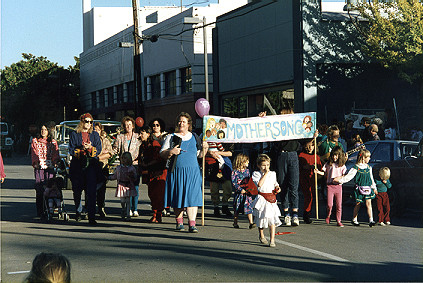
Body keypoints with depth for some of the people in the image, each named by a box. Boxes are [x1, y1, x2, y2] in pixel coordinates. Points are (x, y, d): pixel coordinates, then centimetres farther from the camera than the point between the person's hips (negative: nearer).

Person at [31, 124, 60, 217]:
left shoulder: (53, 142, 18)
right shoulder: (35, 141, 15)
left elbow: (56, 154, 11)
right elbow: (34, 153, 5)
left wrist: (54, 162, -6)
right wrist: (37, 161, -11)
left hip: (50, 167, 1)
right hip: (39, 167, -1)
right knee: (39, 189, -8)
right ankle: (40, 211, -5)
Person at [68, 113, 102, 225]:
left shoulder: (95, 135, 14)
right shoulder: (74, 134, 9)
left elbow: (99, 149, 6)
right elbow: (71, 150, 2)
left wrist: (90, 148, -12)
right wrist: (82, 149, -13)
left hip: (91, 165, 0)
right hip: (78, 166, 0)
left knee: (91, 192, -11)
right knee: (77, 190, 9)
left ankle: (91, 217, -11)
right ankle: (78, 211, 35)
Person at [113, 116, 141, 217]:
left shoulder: (138, 137, 10)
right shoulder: (120, 137, 12)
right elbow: (115, 150, 12)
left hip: (135, 164, -1)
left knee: (135, 187, -7)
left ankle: (135, 209, -2)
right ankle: (129, 209, 3)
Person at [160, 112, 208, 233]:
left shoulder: (194, 137, 14)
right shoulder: (171, 137, 8)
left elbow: (199, 154, 20)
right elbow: (162, 154, 4)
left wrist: (204, 148, 1)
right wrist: (171, 152, -15)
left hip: (193, 171, 1)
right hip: (177, 171, -1)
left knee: (192, 196, -9)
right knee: (178, 196, 3)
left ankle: (192, 223, -9)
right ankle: (179, 222, 17)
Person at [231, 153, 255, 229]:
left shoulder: (247, 171, 9)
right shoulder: (235, 172, -7)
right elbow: (234, 182, -9)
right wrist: (241, 190, -16)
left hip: (247, 192, 4)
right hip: (239, 193, -3)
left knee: (249, 207, -5)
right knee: (237, 208, 6)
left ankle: (251, 223, -5)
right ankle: (235, 223, 20)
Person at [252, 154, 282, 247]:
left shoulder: (273, 174, 10)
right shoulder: (256, 174, -5)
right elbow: (259, 184, -21)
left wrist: (277, 188, 2)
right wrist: (265, 174, -16)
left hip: (272, 198, 3)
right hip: (262, 199, -3)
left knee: (272, 219, -5)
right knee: (261, 218, 12)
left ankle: (272, 240, -3)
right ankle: (261, 235, 37)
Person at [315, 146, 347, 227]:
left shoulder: (342, 165, 6)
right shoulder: (328, 164, 7)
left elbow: (344, 176, 7)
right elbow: (324, 173, 12)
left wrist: (340, 178, -12)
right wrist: (318, 172, -4)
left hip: (338, 186, 1)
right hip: (330, 185, -1)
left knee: (339, 205, 1)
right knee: (330, 204, -10)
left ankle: (338, 221, 12)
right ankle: (328, 216, 19)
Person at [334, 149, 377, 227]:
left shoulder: (368, 167, 12)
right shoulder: (356, 168, -7)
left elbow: (371, 178, 22)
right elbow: (348, 176, -9)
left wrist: (374, 188, 24)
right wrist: (340, 180, -17)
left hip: (368, 189, 4)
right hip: (359, 188, -4)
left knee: (368, 204, -6)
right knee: (358, 204, 6)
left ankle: (371, 220, -9)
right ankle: (354, 220, 19)